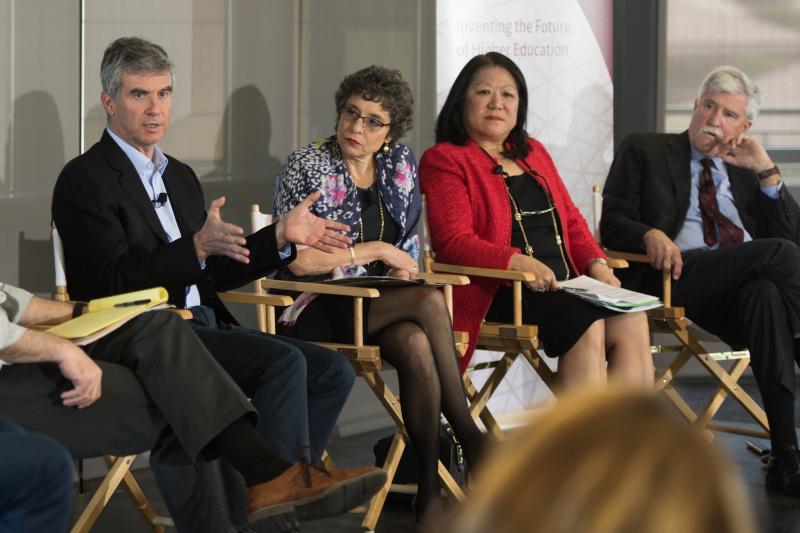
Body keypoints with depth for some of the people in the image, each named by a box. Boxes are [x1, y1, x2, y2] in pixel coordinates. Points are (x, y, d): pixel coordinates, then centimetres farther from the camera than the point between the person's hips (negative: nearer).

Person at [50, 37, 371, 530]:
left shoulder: (181, 176, 21)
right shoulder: (84, 180, -5)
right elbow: (114, 281, -16)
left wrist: (281, 237, 11)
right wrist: (197, 247, -28)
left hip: (202, 326, 8)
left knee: (333, 372, -7)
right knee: (284, 361, -27)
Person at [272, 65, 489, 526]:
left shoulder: (400, 163, 10)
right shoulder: (306, 167, -6)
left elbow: (411, 239, 19)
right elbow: (299, 261, -13)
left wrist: (402, 266, -3)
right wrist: (378, 251, -10)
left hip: (381, 304, 5)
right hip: (318, 311, -4)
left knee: (415, 344, -33)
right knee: (429, 300, -30)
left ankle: (431, 484, -29)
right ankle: (468, 435, -23)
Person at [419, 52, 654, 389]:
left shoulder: (534, 153, 26)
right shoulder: (443, 161, 3)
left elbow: (570, 219, 25)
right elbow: (454, 242, -9)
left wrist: (596, 264, 4)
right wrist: (517, 262, -25)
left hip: (563, 287, 7)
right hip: (498, 294, -7)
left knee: (631, 321, -21)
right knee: (588, 325, -30)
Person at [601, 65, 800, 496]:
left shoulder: (746, 171, 29)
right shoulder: (643, 150, 19)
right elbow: (613, 224, 8)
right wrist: (651, 234, -15)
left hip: (742, 285, 3)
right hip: (677, 276, -3)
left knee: (765, 294, -37)